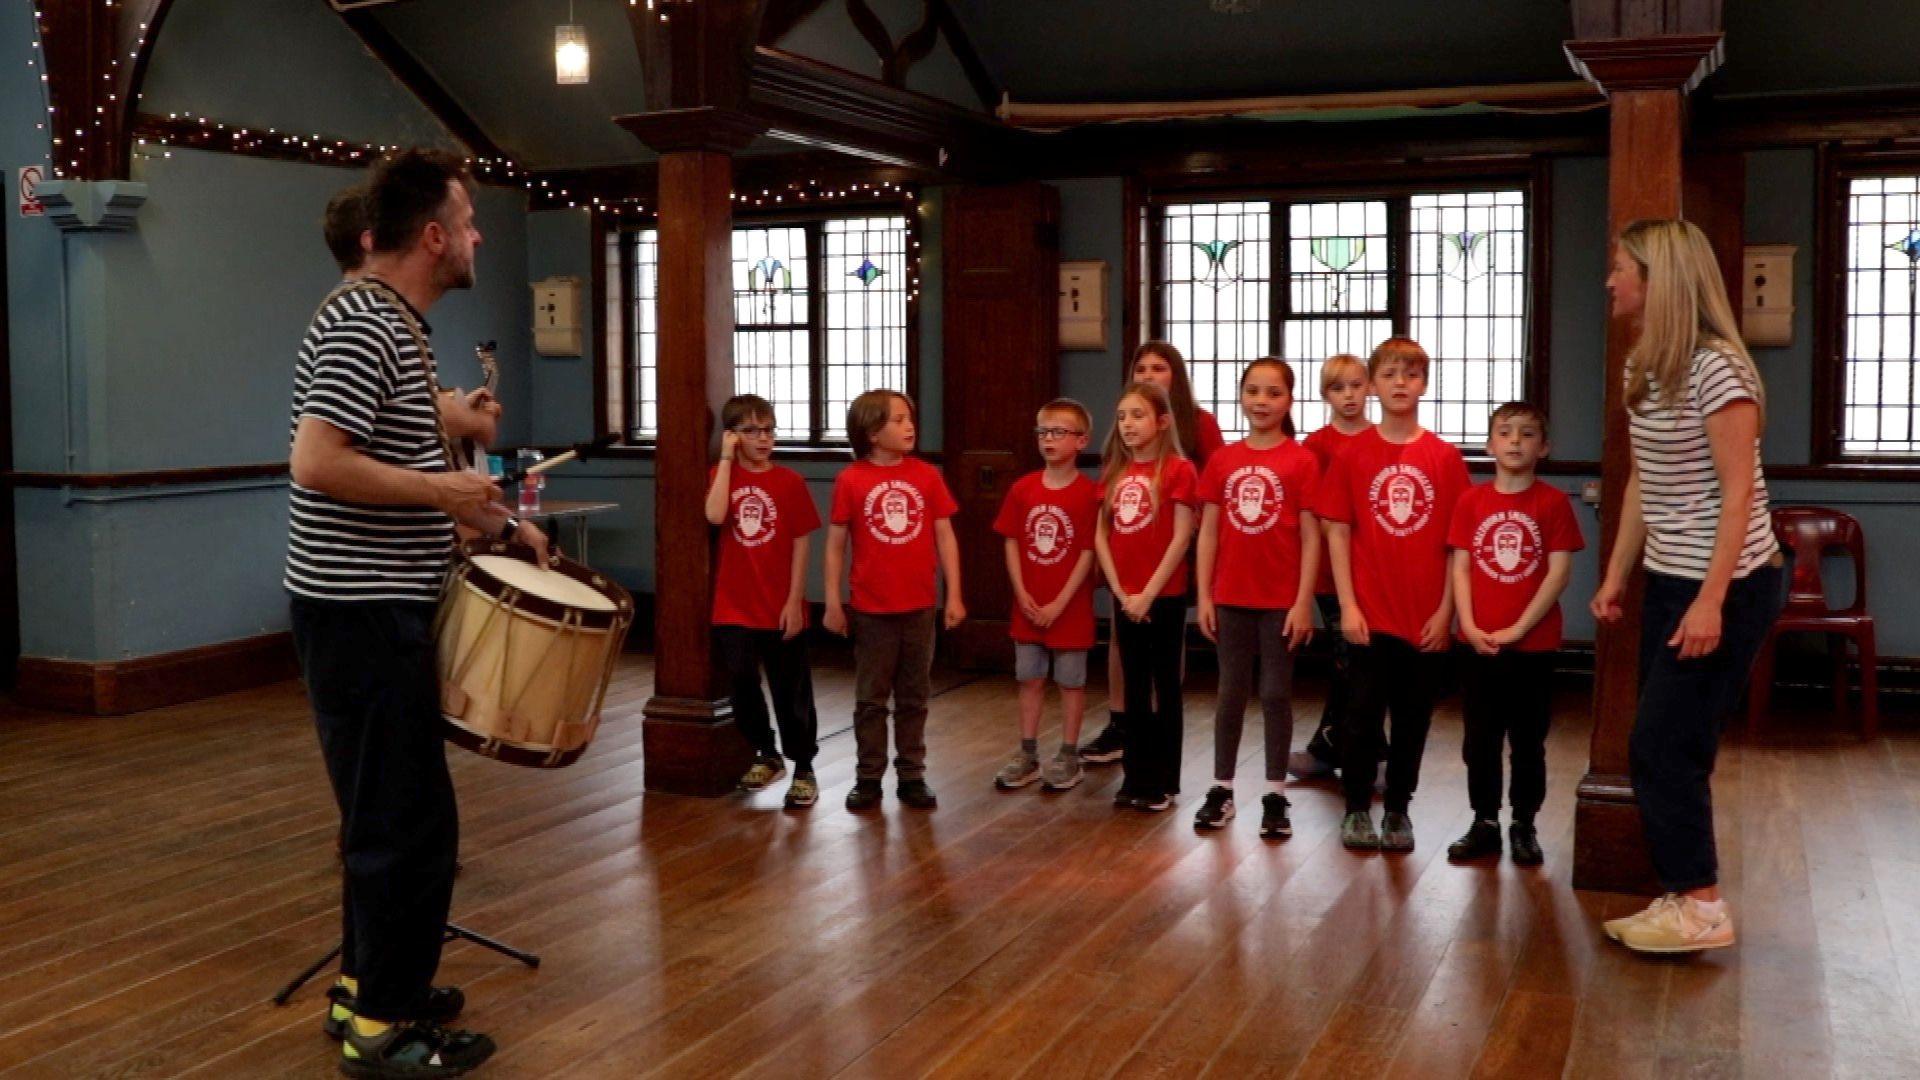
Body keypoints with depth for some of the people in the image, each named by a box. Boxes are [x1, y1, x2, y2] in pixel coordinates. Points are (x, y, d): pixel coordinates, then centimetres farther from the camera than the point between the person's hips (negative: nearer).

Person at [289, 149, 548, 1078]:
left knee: (388, 808, 18)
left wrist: (498, 523, 16)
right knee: (410, 817, -4)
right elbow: (317, 463, -27)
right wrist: (441, 490, -19)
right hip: (362, 613, -11)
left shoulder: (395, 324, 14)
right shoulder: (361, 327, -18)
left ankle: (370, 985, 31)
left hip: (379, 608, 11)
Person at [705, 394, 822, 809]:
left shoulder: (790, 482, -3)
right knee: (741, 681, 5)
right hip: (734, 606, 2)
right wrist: (726, 458, -15)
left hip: (780, 607, -1)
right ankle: (767, 755, 27)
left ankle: (803, 771, 17)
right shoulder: (721, 475, 1)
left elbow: (800, 544, -3)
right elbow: (715, 515, -20)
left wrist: (795, 601, -8)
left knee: (791, 692, 5)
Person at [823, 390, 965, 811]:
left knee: (914, 697, 12)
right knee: (871, 698, 9)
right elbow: (836, 544, -2)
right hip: (871, 609, -2)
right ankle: (868, 778, 18)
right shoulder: (850, 480, -7)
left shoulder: (926, 476, -1)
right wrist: (833, 602, -4)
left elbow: (944, 536, 2)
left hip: (919, 606, 2)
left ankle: (912, 776, 21)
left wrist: (954, 595, -2)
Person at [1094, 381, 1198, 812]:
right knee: (1136, 685, 12)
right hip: (1125, 597, 5)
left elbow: (1181, 538, -13)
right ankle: (1135, 776, 19)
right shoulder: (1114, 471, 8)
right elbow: (1101, 536, 6)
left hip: (1165, 595, -5)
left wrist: (1149, 593, -14)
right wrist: (1120, 590, -4)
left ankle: (1165, 781, 11)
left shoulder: (1178, 469, -9)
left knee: (1165, 686, 4)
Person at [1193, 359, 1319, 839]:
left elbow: (1310, 538, -6)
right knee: (1231, 694, 11)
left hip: (1281, 600, -3)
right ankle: (1221, 789, 20)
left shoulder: (1302, 461, -6)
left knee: (1276, 695, 5)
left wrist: (1303, 601, -10)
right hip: (1232, 597, 3)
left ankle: (1275, 795, 15)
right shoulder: (1221, 461, 3)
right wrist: (1204, 595, 1)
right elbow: (1209, 532, 5)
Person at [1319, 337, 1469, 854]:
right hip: (1371, 612, -1)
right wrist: (1347, 605, -7)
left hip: (1427, 616, 1)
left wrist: (1446, 609, -4)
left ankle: (1398, 811, 23)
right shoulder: (1353, 454, 0)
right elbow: (1338, 531, -1)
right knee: (1364, 713, 4)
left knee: (1413, 718, 10)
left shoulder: (1446, 457, 1)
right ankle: (1357, 809, 18)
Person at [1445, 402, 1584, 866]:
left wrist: (1518, 628, -12)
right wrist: (1469, 625, -9)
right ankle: (1484, 824, 21)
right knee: (1479, 739, 9)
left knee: (1528, 740, 7)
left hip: (1533, 643, -2)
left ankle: (1524, 826, 19)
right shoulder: (1472, 501, 3)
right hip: (1480, 643, 2)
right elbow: (1461, 568, 2)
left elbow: (1559, 572, -8)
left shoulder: (1553, 502, -4)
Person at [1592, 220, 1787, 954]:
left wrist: (1712, 600, -22)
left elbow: (1739, 492, -19)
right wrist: (1615, 576, 13)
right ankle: (1683, 899, 20)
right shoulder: (1644, 366, 8)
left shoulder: (1715, 367, -18)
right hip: (1669, 580, 8)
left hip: (1729, 585, -8)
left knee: (1661, 747, -6)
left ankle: (1702, 907, 6)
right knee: (1670, 748, 10)